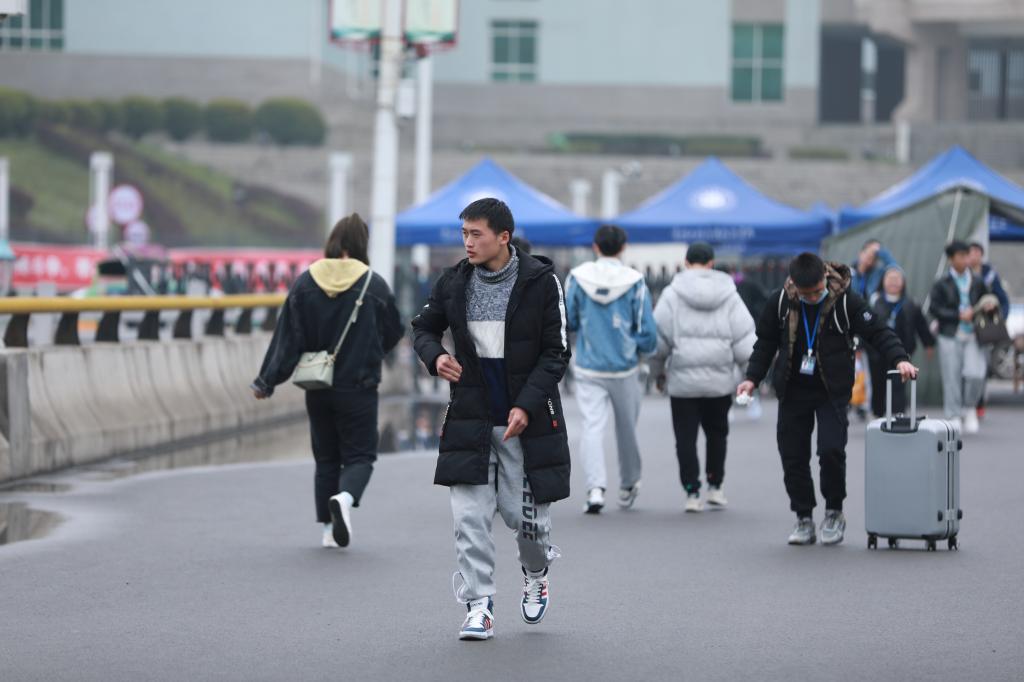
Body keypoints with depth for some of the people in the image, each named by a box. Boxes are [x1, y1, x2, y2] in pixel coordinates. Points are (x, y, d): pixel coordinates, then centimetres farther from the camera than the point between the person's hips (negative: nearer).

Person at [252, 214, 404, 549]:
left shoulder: (305, 283, -3)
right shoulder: (374, 285, -8)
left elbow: (288, 337, -5)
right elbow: (393, 333, 3)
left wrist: (267, 381, 0)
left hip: (318, 389, 3)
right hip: (358, 389, -3)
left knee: (326, 458, 15)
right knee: (359, 455, 4)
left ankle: (329, 528, 14)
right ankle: (345, 497, -26)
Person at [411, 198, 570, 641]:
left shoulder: (541, 282, -8)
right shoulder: (454, 282, 1)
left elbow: (556, 352, -6)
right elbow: (423, 327, 17)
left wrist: (527, 405, -17)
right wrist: (435, 356, -6)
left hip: (527, 418, -2)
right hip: (471, 417, 2)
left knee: (524, 514, 2)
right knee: (470, 517, -7)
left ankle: (536, 575, 35)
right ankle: (479, 608, -2)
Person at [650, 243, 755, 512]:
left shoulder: (672, 295, -4)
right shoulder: (729, 296, 1)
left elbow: (659, 337, -4)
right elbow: (745, 338, -1)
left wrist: (658, 370, 10)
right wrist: (749, 373, 8)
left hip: (683, 379, -2)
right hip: (720, 379, 2)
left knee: (686, 437, 3)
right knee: (717, 433, 19)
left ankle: (692, 493, -3)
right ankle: (714, 486, 19)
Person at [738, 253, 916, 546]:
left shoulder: (846, 301, -10)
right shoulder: (781, 302, -3)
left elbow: (878, 332, -7)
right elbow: (766, 342, 10)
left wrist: (898, 358, -24)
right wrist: (753, 377, 1)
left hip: (832, 390, -3)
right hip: (793, 390, 3)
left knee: (831, 449, -17)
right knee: (793, 456, 2)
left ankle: (834, 512, 5)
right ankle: (804, 518, 16)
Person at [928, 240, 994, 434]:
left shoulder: (977, 282, 10)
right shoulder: (941, 284, 1)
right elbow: (934, 309, -5)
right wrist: (959, 315, -14)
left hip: (972, 336, 2)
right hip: (950, 337, -1)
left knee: (975, 374, -14)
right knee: (952, 378, -2)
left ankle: (969, 408, 11)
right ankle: (954, 417, 8)